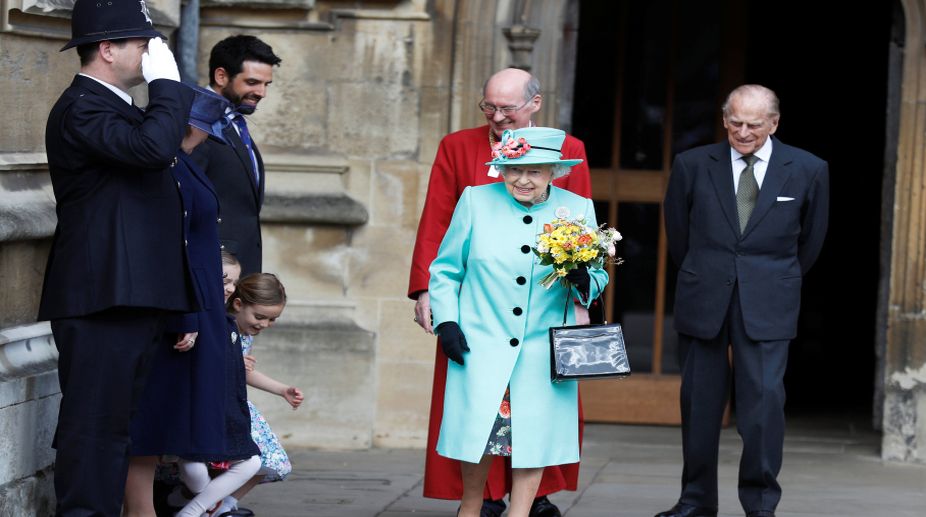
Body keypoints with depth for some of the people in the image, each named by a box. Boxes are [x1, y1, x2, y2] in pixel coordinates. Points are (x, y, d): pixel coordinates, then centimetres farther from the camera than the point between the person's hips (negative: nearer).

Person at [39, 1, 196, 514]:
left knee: (113, 424, 11)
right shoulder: (81, 108, -13)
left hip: (131, 299, 10)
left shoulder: (113, 107, 21)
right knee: (93, 421, -9)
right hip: (101, 300, -10)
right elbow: (153, 146, -27)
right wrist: (165, 82, -16)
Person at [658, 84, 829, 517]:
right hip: (704, 300, 1)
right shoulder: (693, 165, 1)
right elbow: (678, 233, 13)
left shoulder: (808, 170, 0)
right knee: (700, 399, 5)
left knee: (763, 397, -9)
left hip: (767, 303, -1)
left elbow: (811, 239, 13)